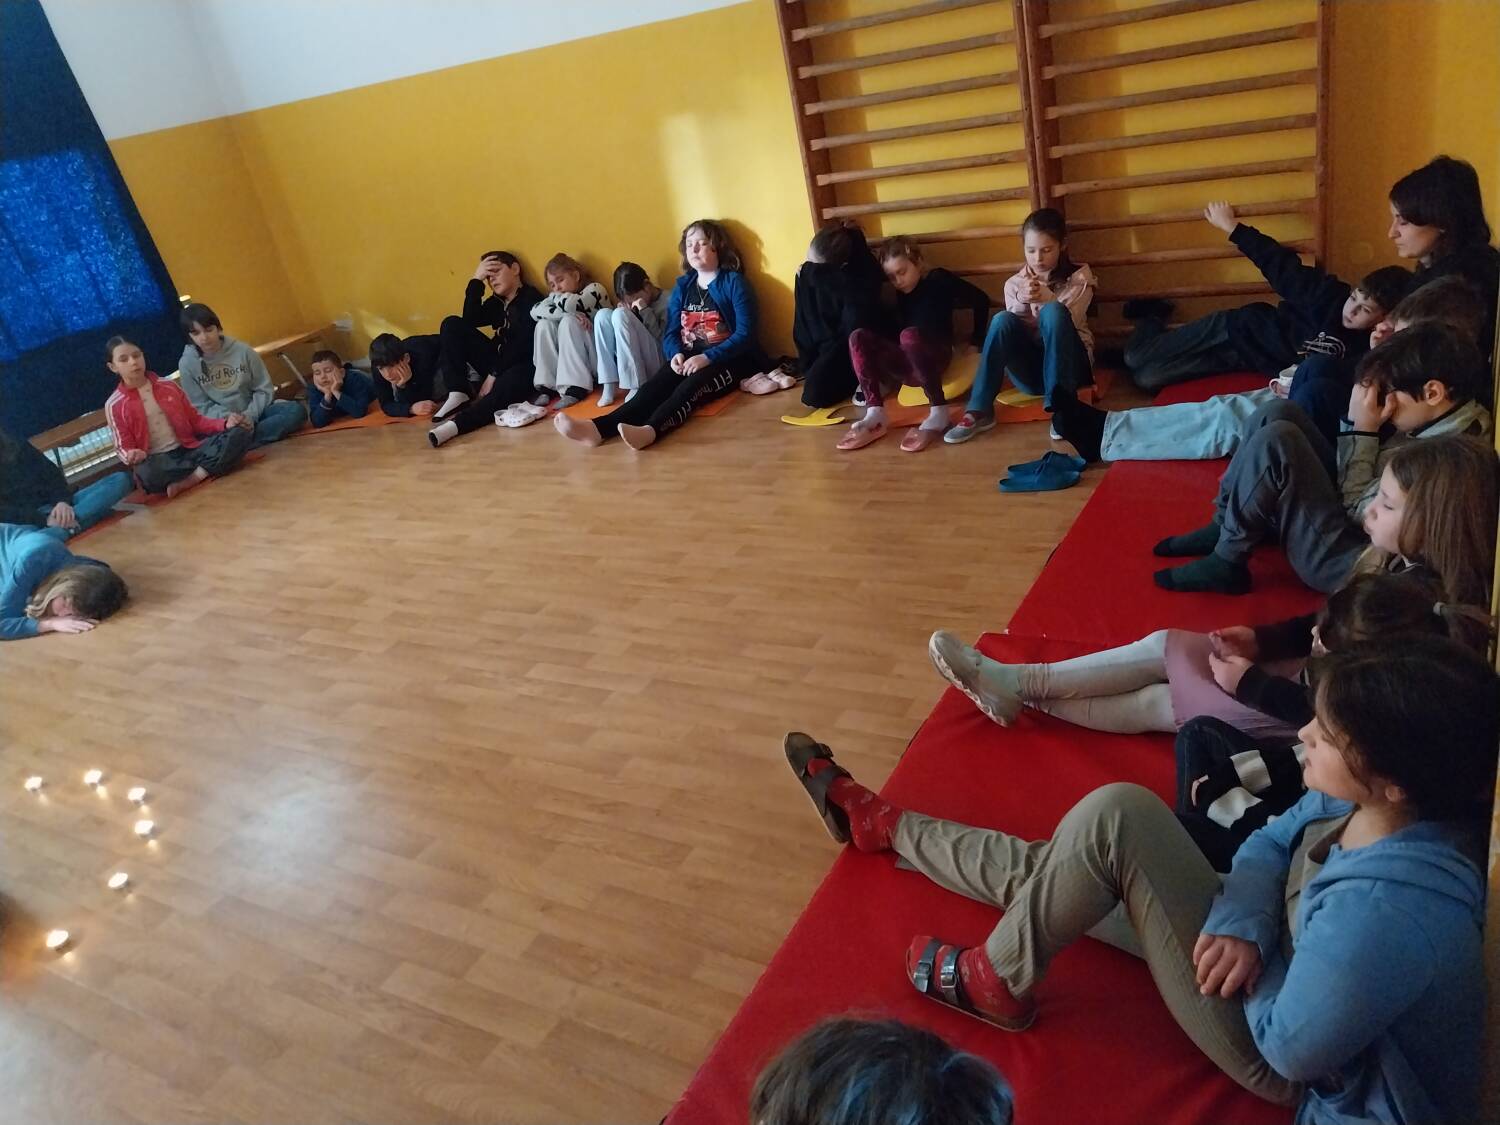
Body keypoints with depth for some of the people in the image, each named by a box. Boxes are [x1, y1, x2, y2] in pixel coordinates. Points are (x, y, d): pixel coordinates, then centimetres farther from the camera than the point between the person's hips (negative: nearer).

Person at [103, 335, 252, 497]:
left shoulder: (168, 386, 10)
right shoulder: (114, 405, 0)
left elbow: (195, 420, 12)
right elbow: (123, 447, 1)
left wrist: (225, 423, -7)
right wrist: (133, 455, -24)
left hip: (188, 450, 4)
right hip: (156, 461, -3)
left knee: (238, 434, -20)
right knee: (146, 473, -42)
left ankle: (187, 482, -26)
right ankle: (206, 469, -18)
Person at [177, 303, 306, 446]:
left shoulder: (243, 351, -4)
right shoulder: (187, 364, -5)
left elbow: (264, 389, 1)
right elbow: (201, 407, -3)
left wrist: (249, 415, -15)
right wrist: (227, 417, -20)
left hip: (254, 412, 3)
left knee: (296, 410, -25)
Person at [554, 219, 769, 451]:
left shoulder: (734, 282, -3)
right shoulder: (682, 285, 13)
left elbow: (745, 334, -12)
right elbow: (670, 332, 8)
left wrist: (707, 357, -24)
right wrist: (676, 354, -16)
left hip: (729, 360, -4)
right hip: (689, 358, 4)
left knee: (690, 388, -35)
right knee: (653, 388, -24)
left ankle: (649, 431, -64)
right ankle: (599, 427, -49)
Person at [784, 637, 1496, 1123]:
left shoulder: (1382, 912, -40)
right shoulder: (1367, 806, -16)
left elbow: (1292, 1048, -29)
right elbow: (1271, 843, -1)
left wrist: (1254, 946, -13)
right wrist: (1246, 925, -19)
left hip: (1285, 1062, -8)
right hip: (1276, 970, 8)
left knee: (1116, 817, -22)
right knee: (1048, 872, 8)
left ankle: (999, 984, 2)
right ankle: (878, 824, 31)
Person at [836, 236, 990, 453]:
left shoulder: (939, 279, 1)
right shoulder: (902, 291, 17)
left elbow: (980, 299, -1)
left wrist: (976, 342, -2)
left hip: (935, 359, -6)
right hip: (907, 365, 6)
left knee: (910, 335, -36)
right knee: (858, 337, -15)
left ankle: (939, 412, -35)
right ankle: (875, 416, -30)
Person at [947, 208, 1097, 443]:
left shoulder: (1079, 276, 1)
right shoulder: (1015, 283, 6)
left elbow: (1065, 320, -13)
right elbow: (1011, 329, -5)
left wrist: (1045, 298, -29)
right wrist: (1021, 301, -23)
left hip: (1068, 366, -2)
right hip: (1032, 371, 2)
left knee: (1052, 311, -29)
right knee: (1003, 319, -25)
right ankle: (980, 410, -28)